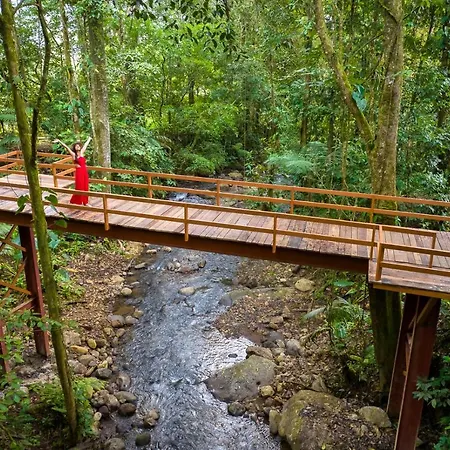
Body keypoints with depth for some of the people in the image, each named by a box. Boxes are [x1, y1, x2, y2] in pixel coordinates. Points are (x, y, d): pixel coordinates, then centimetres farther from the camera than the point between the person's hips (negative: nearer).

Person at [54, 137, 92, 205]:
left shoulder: (82, 152, 11)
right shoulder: (73, 154, -3)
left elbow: (85, 145, 24)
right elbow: (66, 147, -13)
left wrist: (89, 138, 40)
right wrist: (59, 141, -22)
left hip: (85, 172, 6)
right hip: (79, 172, -6)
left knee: (85, 188, 9)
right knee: (79, 188, -1)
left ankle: (85, 202, 19)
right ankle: (75, 202, 11)